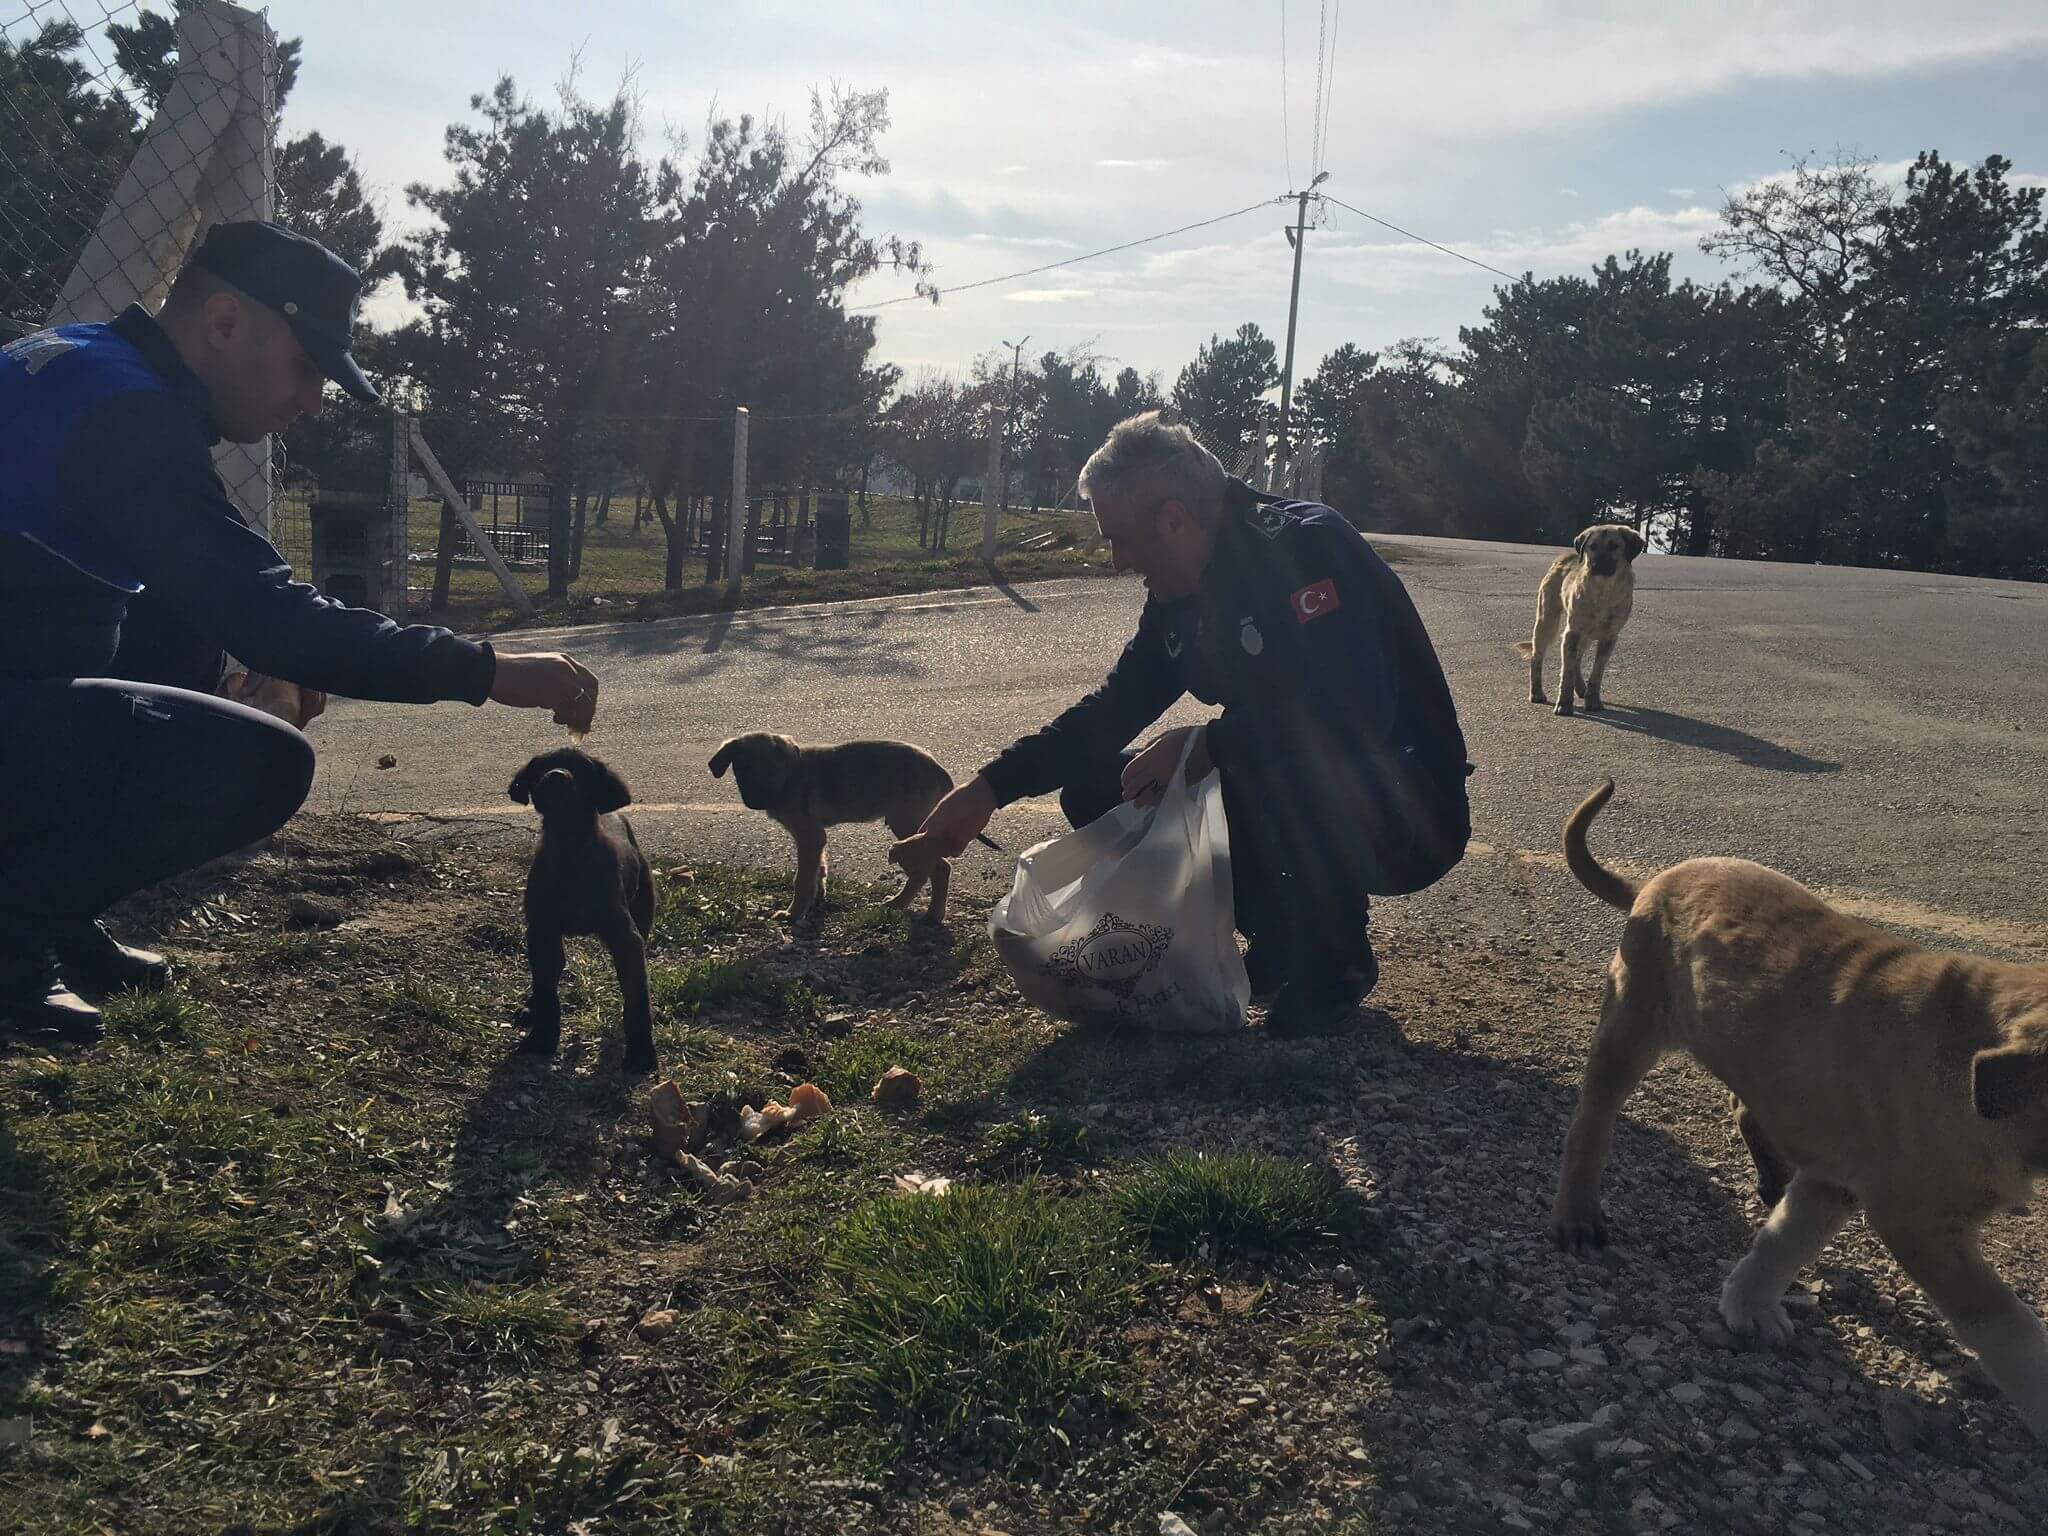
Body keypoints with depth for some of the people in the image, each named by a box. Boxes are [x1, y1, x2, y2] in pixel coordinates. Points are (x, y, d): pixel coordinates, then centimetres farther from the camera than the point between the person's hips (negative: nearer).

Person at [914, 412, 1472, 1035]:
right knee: (1095, 789, 0)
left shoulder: (1306, 545, -22)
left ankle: (1338, 963, -11)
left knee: (1278, 771, -40)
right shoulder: (1181, 599, 3)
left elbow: (1357, 716, -34)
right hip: (1298, 801, 8)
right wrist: (989, 787, 3)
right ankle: (1280, 942, 8)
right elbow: (1112, 709, 11)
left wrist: (1207, 745, -27)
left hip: (1410, 812, -8)